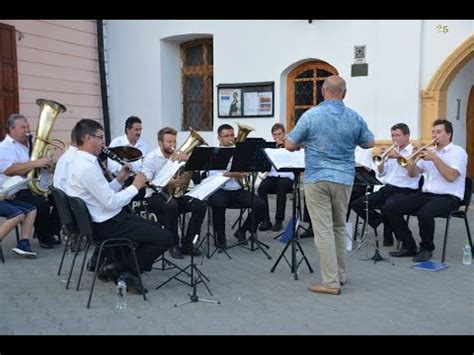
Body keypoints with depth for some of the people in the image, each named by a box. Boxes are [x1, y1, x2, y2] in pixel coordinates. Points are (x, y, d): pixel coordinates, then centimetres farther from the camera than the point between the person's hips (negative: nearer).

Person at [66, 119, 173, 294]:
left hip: (106, 219, 11)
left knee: (156, 227, 22)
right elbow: (111, 203, -24)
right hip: (107, 227, -11)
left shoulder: (82, 161, 10)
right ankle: (119, 268, -1)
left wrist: (119, 180, 3)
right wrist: (135, 186, -12)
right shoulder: (87, 167, -23)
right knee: (165, 238, -13)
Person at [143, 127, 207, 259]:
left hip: (176, 193, 5)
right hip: (155, 195, -5)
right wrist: (168, 183, -33)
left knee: (201, 205, -18)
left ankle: (187, 244, -9)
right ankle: (174, 244, -20)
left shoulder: (178, 156, 8)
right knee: (171, 205, -38)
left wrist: (187, 159, -23)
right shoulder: (151, 158, -5)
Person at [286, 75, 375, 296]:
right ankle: (340, 274, 27)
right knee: (339, 228, 18)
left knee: (323, 230, -1)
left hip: (316, 178, -3)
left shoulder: (311, 115, -7)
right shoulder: (355, 118, 2)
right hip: (344, 179, 4)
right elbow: (369, 143, 16)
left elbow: (289, 145, -3)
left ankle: (331, 282, 1)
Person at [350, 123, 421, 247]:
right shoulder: (391, 152, 19)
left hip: (404, 191, -6)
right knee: (356, 204, -9)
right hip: (387, 188, 6)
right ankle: (382, 222, 4)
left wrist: (399, 156, -25)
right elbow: (380, 174, 16)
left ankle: (388, 236, -9)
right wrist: (382, 159, -2)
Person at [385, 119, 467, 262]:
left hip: (448, 197, -6)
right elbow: (412, 173, 14)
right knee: (389, 209, -10)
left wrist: (434, 158, -15)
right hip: (425, 194, 7)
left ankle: (427, 249, -11)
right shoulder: (429, 151, 18)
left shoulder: (458, 152, 0)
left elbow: (451, 176, -17)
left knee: (424, 213, -39)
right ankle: (409, 246, 1)